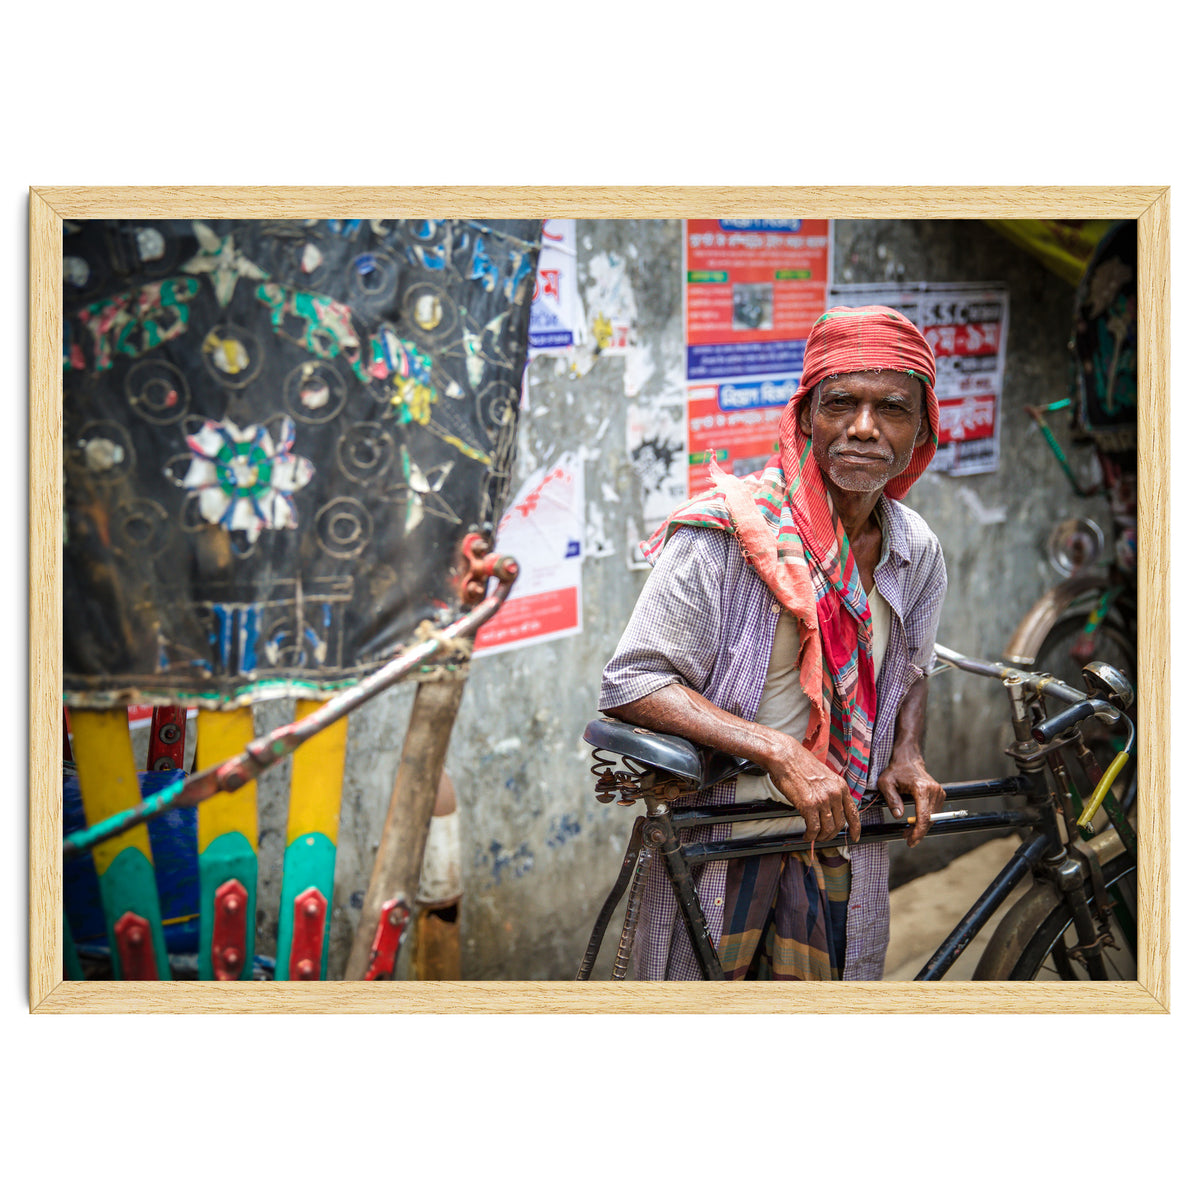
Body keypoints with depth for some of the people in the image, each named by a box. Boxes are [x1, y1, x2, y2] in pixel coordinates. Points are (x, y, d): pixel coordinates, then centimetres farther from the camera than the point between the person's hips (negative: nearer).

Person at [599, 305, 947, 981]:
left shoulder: (919, 551, 2)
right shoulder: (725, 533, -18)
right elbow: (631, 685, -21)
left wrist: (907, 757, -1)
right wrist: (777, 751, -28)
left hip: (839, 830, 5)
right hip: (720, 835, -5)